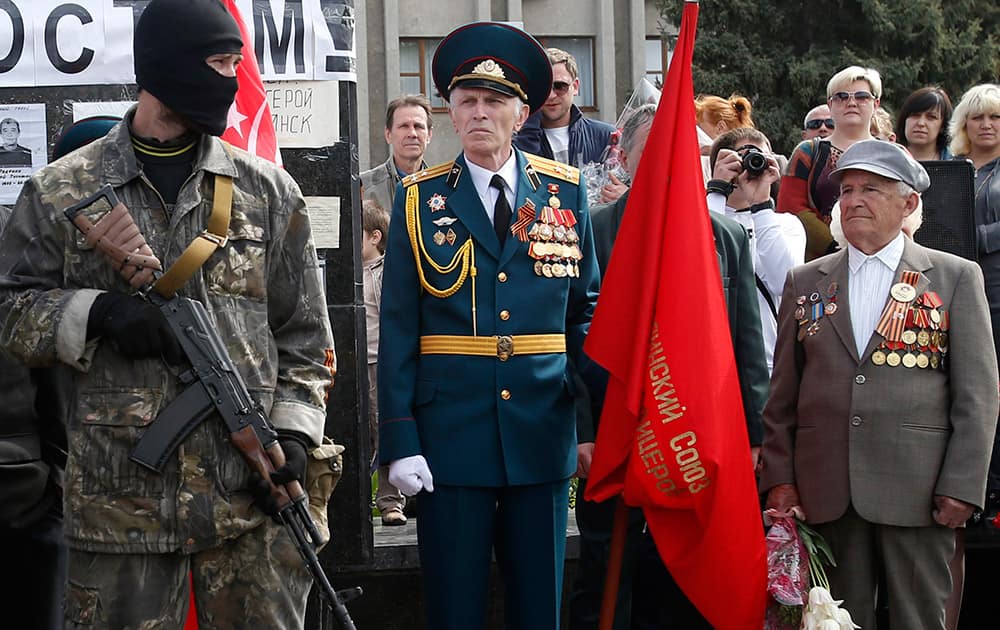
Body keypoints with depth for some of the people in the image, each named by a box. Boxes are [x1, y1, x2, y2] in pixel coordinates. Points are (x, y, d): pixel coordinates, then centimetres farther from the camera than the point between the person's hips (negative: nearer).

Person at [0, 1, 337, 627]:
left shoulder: (266, 190, 9)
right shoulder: (61, 192, 5)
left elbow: (304, 332, 10)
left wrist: (295, 429, -3)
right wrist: (95, 313, -12)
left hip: (250, 491, 1)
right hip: (118, 498, -1)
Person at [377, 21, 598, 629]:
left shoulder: (566, 192, 6)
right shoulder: (420, 199, 2)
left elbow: (587, 312, 10)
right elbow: (398, 328, 0)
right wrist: (400, 440, -7)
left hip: (543, 434, 2)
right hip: (450, 435, -1)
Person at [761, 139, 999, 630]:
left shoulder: (956, 277, 4)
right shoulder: (805, 282, 11)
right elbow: (783, 393, 11)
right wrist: (779, 479, 3)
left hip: (918, 492, -2)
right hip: (826, 492, 2)